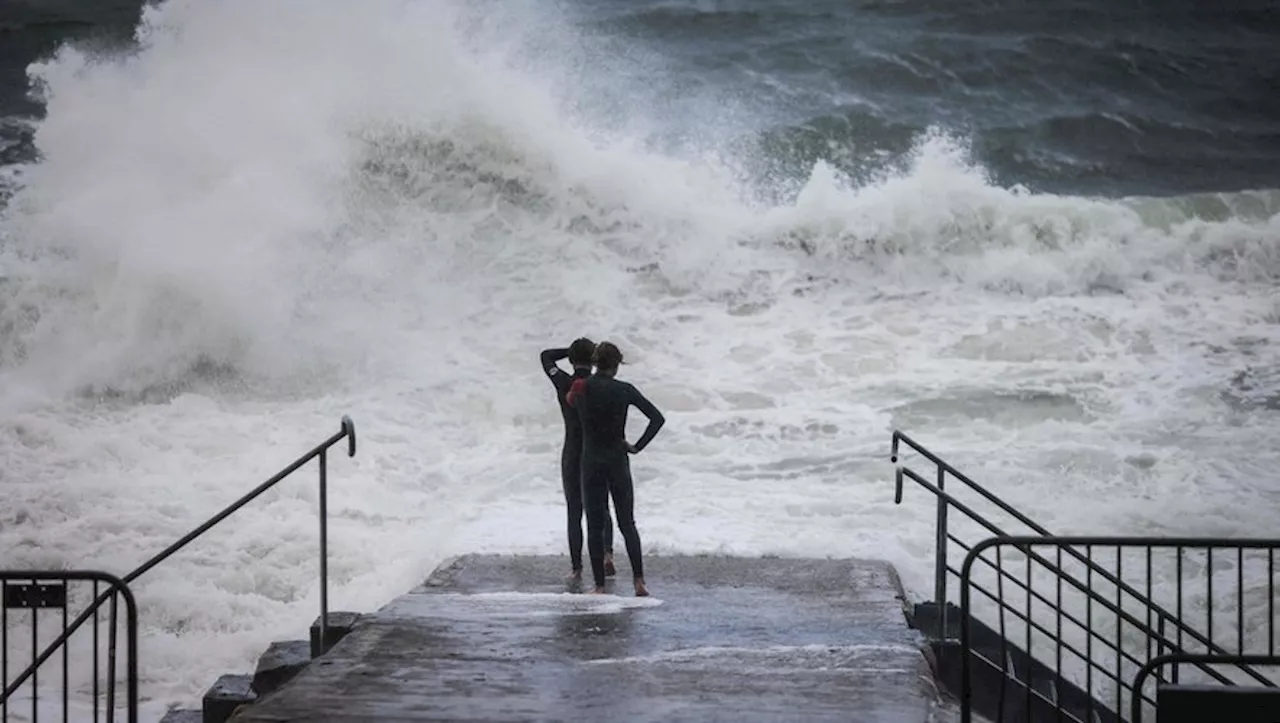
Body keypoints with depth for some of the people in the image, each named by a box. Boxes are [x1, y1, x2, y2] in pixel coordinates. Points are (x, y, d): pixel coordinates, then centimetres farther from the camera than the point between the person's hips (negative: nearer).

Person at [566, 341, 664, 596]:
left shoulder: (581, 388, -6)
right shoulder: (624, 390, -5)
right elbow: (658, 418, -7)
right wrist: (637, 446, -2)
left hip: (591, 461, 0)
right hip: (618, 461, 0)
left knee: (595, 525, 5)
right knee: (627, 523, 7)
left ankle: (599, 585, 2)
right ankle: (639, 580, -4)